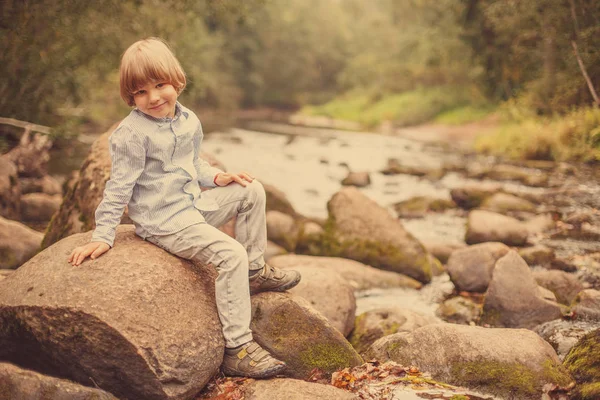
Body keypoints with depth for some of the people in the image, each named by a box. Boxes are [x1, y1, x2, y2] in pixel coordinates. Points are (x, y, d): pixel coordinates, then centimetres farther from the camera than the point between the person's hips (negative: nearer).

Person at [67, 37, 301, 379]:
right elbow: (119, 187, -13)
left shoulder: (189, 122, 7)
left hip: (192, 205, 8)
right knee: (231, 253, -24)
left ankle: (255, 272, 19)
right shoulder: (132, 134, -16)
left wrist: (219, 177, 6)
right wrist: (103, 237, -13)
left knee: (252, 191, 8)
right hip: (163, 222, -8)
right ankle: (237, 349, -23)